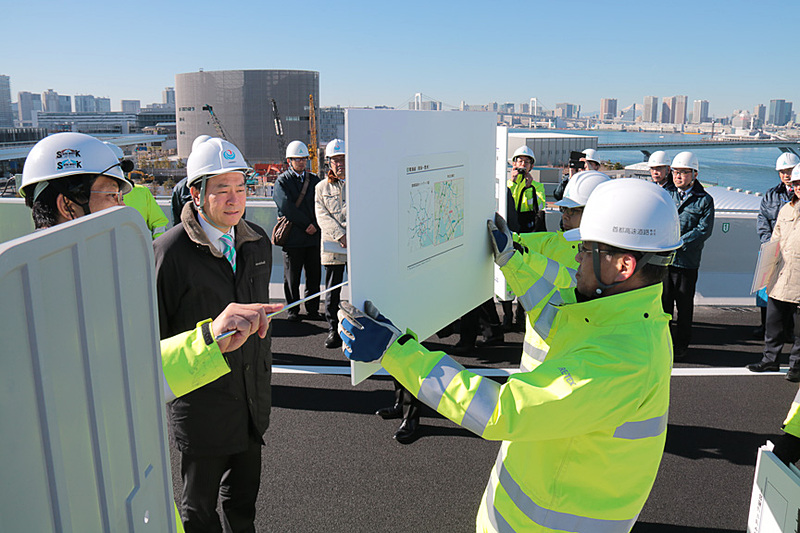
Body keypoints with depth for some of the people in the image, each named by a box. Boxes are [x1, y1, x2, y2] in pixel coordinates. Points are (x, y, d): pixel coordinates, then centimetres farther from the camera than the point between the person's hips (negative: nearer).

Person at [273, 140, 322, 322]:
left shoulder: (314, 180, 14)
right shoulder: (282, 181, 2)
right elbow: (287, 207, -10)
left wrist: (316, 225, -8)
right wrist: (306, 224, -13)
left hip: (313, 236, 3)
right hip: (292, 237, -3)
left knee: (314, 276, 5)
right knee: (292, 277, 5)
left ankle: (312, 310, 16)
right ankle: (292, 310, 17)